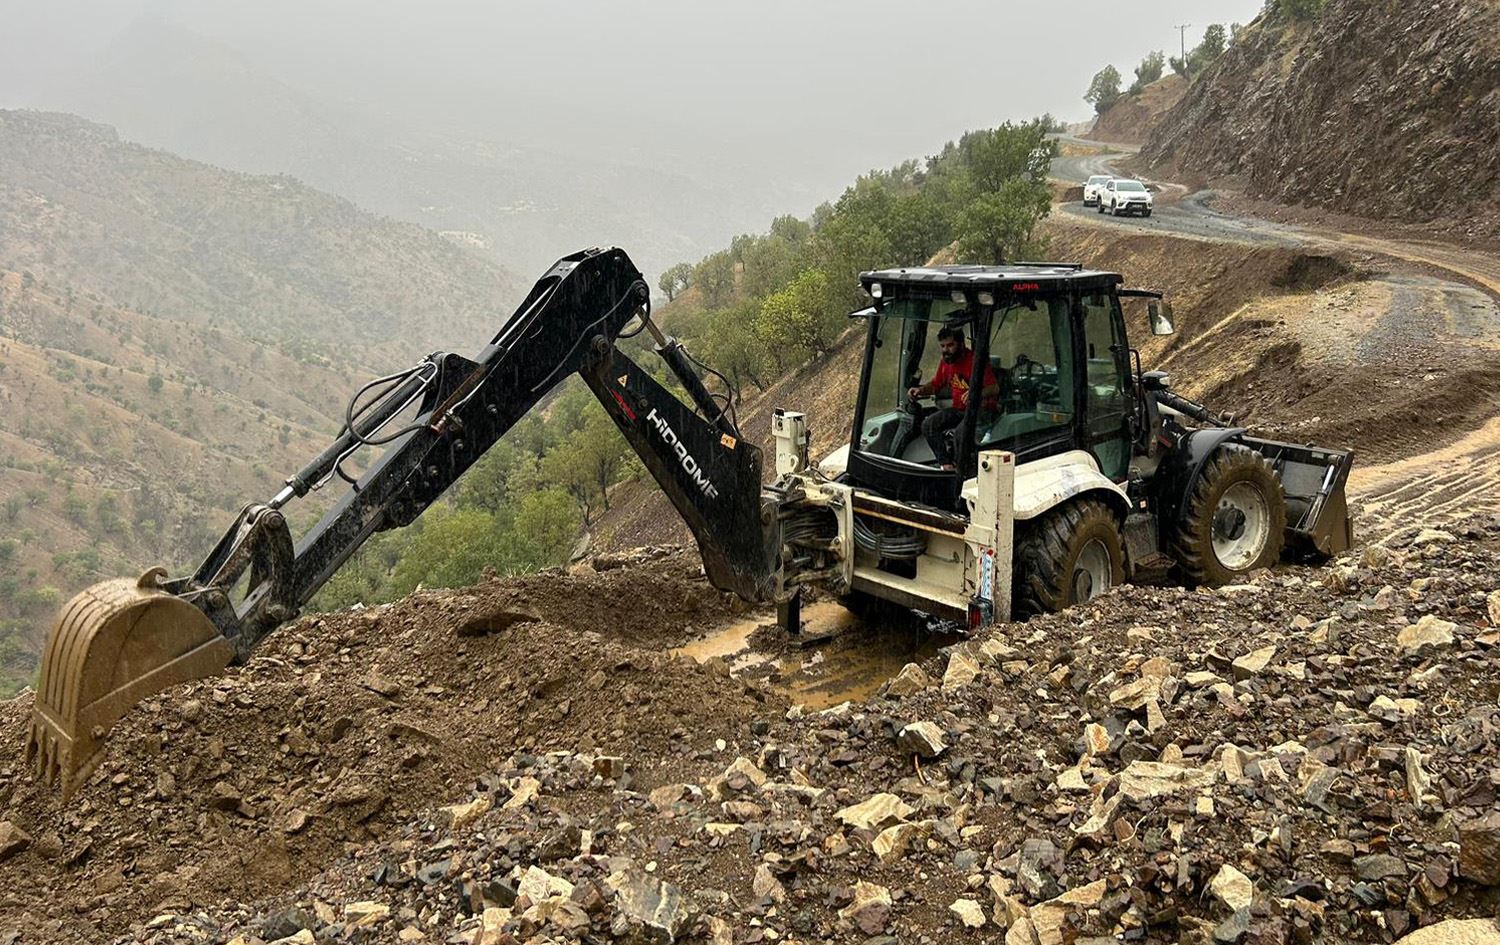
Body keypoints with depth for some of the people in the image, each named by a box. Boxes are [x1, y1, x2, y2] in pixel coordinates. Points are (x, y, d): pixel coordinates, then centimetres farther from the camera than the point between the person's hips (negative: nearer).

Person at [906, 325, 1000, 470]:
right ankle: (946, 464, -15)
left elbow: (995, 388, -20)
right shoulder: (946, 362, 8)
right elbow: (935, 385, 21)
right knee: (928, 424, -14)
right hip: (959, 410, 8)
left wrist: (977, 393, -40)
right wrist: (920, 390, 0)